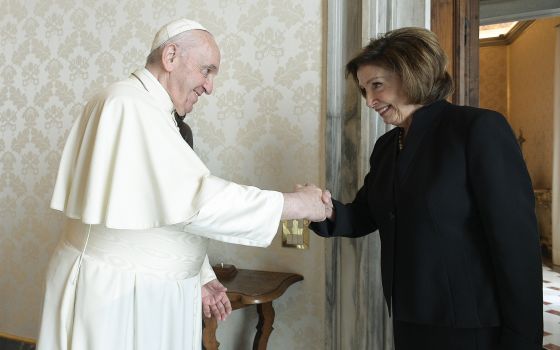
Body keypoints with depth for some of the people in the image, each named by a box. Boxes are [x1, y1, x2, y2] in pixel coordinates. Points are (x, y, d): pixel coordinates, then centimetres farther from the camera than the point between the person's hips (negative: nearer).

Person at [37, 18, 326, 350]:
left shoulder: (153, 112, 13)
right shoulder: (129, 104, -19)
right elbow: (194, 200, -26)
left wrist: (199, 276, 11)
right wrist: (297, 203, -19)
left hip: (152, 290, 9)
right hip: (115, 293, -9)